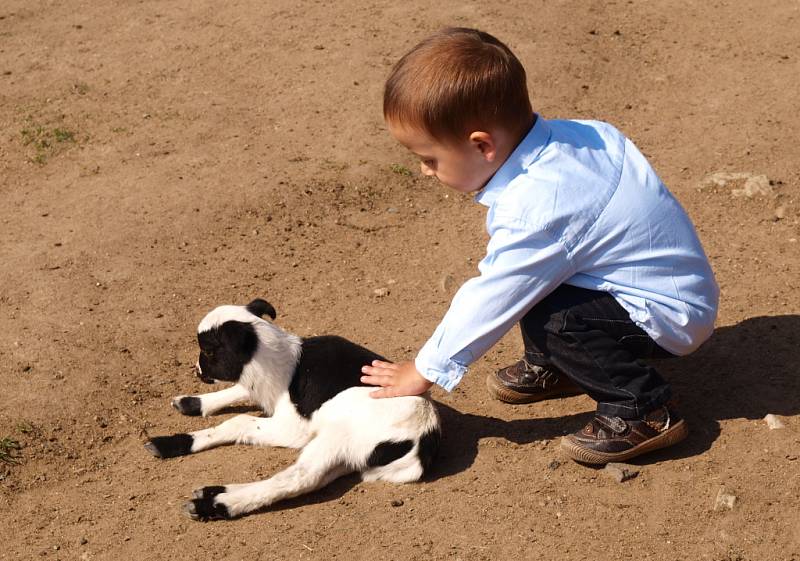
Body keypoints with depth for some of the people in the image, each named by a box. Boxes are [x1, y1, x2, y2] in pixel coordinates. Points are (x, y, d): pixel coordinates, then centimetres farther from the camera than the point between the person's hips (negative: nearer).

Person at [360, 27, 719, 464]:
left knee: (544, 316, -27)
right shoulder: (563, 133, -8)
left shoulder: (534, 212, -31)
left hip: (673, 313, -9)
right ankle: (551, 367, 19)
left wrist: (424, 371, -8)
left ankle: (643, 411, -10)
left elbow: (488, 302, -22)